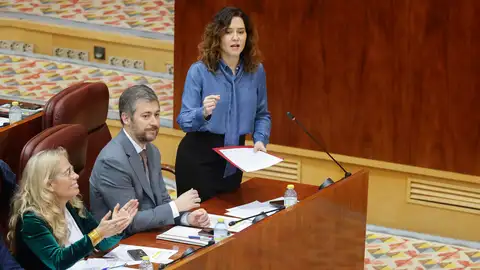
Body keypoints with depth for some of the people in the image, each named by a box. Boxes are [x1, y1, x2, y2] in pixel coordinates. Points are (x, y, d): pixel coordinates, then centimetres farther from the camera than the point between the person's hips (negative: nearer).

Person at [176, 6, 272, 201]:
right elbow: (184, 120, -14)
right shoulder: (199, 71, -12)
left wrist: (260, 140, -7)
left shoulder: (256, 71, -1)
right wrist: (203, 113, -34)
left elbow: (262, 115, 11)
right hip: (199, 156, -4)